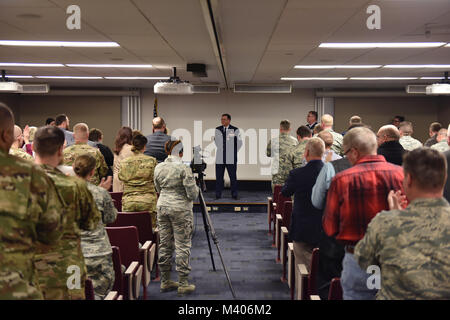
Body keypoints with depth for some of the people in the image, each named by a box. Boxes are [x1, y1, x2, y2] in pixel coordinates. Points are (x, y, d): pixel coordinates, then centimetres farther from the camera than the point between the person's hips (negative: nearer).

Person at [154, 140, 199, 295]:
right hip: (180, 209, -6)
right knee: (182, 246, 0)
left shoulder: (158, 168, 4)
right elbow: (192, 194, -13)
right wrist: (195, 188, 7)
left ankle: (165, 281, 20)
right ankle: (183, 283, 4)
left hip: (162, 206, 6)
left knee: (164, 244, 11)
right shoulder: (184, 168, -14)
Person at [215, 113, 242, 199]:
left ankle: (234, 195, 8)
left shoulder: (235, 130, -3)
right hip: (220, 159, 2)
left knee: (233, 177, 1)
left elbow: (239, 143, 7)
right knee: (219, 177, 3)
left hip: (231, 159, -2)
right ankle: (218, 195, 10)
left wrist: (234, 152, 9)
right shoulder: (217, 130, 6)